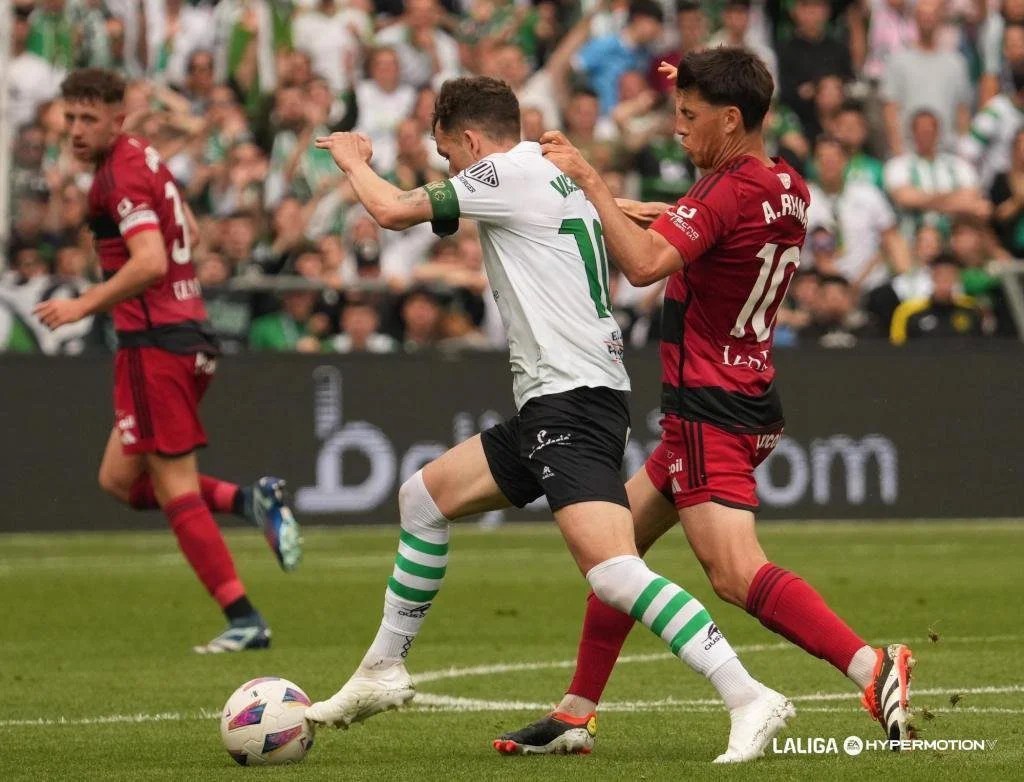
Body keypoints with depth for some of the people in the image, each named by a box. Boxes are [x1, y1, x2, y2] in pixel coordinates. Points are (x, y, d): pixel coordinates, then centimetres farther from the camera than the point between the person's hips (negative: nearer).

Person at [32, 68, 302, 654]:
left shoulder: (121, 174, -14)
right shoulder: (146, 159, 15)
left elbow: (150, 262, -26)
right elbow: (188, 231, 28)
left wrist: (84, 305, -20)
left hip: (157, 342, -10)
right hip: (190, 335, 10)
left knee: (176, 492, -5)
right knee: (120, 479, 15)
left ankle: (245, 621, -6)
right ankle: (251, 500, 5)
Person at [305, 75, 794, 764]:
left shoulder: (510, 172, -8)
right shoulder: (554, 177, 18)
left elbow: (393, 210, -3)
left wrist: (354, 161, 15)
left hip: (573, 402, -11)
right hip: (549, 404, 11)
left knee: (612, 570, -24)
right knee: (423, 496, 20)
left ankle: (750, 700, -30)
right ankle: (384, 672, 30)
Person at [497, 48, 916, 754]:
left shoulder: (726, 194, -18)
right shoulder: (789, 190, 10)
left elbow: (643, 264, -32)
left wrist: (589, 179, -24)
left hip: (710, 410, -10)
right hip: (750, 403, 10)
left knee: (737, 574, -20)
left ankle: (873, 667, -33)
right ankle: (575, 715, 20)